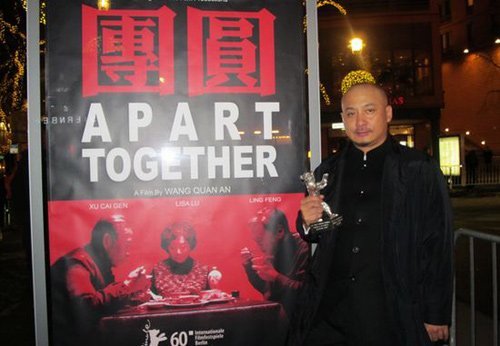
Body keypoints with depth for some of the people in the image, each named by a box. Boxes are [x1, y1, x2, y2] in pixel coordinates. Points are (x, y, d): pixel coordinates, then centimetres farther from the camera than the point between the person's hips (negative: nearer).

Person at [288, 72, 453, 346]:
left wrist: (436, 317, -4)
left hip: (393, 314, -3)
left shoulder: (421, 170, -3)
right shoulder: (327, 172, 8)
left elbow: (439, 249, -3)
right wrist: (308, 223, -5)